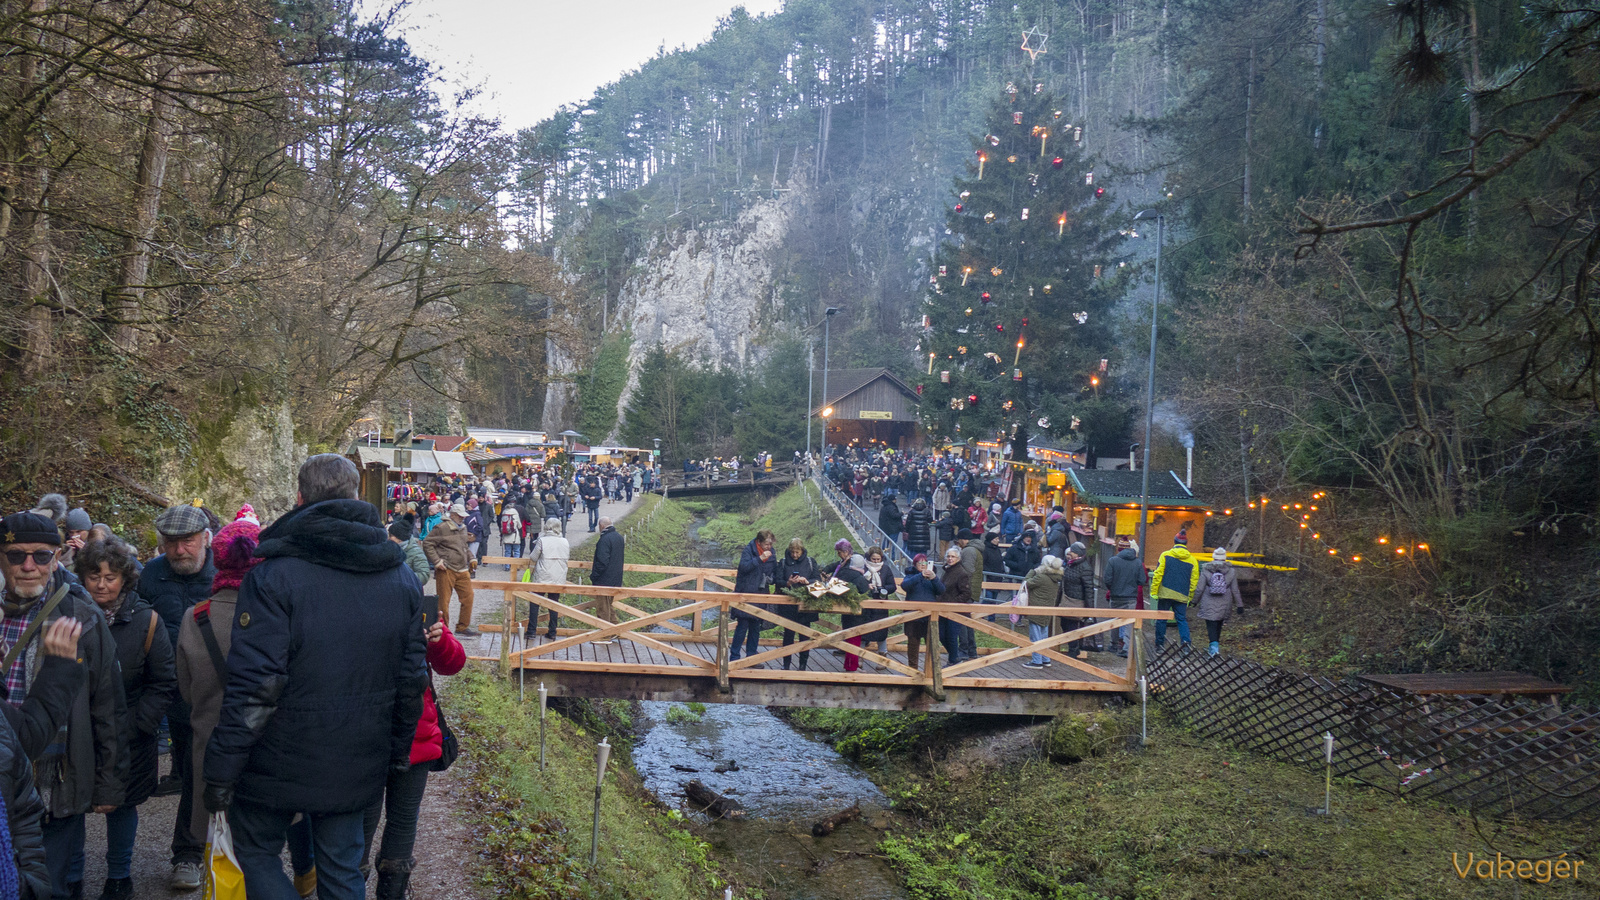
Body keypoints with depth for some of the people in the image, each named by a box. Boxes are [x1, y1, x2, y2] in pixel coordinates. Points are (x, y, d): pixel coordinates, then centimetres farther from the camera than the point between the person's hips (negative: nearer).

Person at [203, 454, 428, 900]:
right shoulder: (401, 577, 2)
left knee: (256, 850, 17)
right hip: (358, 766, 5)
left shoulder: (275, 575, -16)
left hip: (283, 762, -4)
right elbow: (411, 679, 7)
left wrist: (221, 772, -12)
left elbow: (254, 685, -20)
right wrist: (398, 753, 18)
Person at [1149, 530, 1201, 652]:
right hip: (1182, 596, 1)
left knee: (1161, 619, 7)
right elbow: (1194, 581, 8)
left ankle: (1159, 645, 10)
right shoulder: (1192, 560, 6)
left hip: (1165, 593, -1)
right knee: (1182, 619, 6)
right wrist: (1190, 597, 15)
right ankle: (1185, 641, -13)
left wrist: (1154, 591, 0)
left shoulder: (1165, 555, 0)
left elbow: (1157, 574, -4)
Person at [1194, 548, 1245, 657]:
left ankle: (1214, 645, -19)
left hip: (1209, 604, -2)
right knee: (1219, 625, 17)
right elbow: (1235, 590, 1)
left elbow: (1200, 588, -5)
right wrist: (1239, 605, 7)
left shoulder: (1206, 570, -6)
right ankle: (1216, 644, 26)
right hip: (1224, 604, 2)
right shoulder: (1231, 572, -1)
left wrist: (1195, 600, 8)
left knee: (1211, 625, -2)